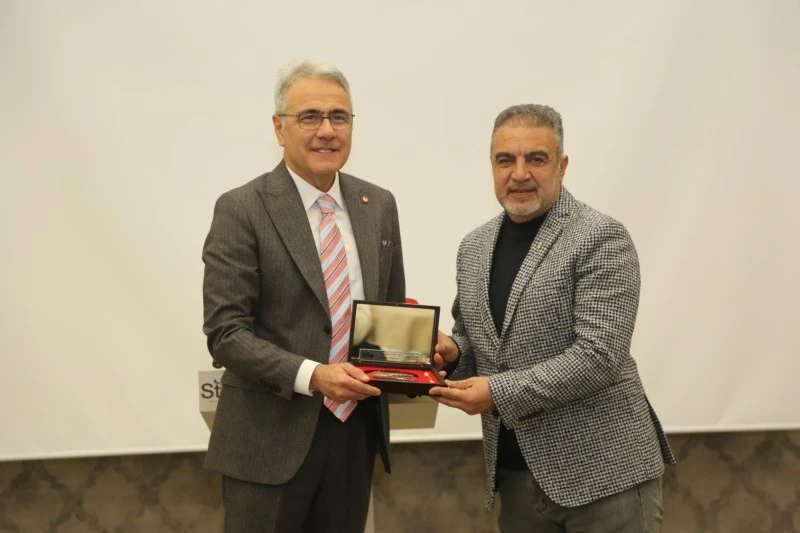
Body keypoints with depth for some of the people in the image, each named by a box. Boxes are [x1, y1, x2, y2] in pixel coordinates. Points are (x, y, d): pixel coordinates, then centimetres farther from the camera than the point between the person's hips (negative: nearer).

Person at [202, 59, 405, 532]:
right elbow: (226, 333, -13)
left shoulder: (379, 205, 7)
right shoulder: (242, 209, -9)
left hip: (357, 430, 5)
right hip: (271, 437, -4)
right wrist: (312, 376, -24)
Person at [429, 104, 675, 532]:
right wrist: (452, 351, -1)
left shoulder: (601, 239, -10)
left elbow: (598, 356, -18)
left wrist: (499, 392, -20)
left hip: (603, 470, -6)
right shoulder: (473, 247, 10)